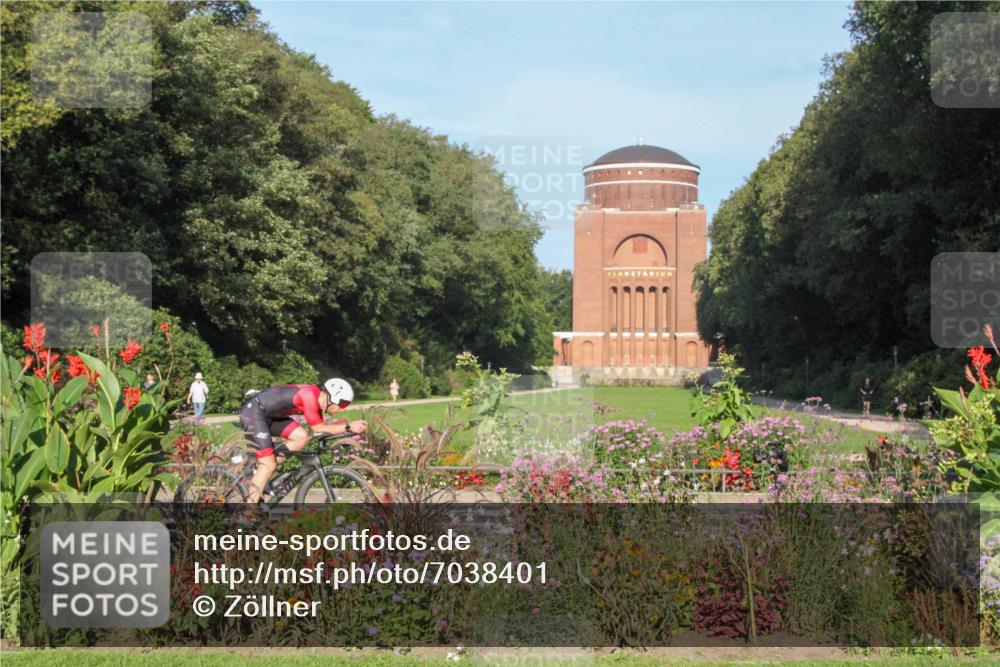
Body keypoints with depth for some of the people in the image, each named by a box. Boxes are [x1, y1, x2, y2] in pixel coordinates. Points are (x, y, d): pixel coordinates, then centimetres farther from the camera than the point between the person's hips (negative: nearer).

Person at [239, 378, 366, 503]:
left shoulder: (317, 398, 4)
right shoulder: (309, 395, -24)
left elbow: (321, 428, 6)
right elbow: (318, 429, -18)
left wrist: (350, 425, -3)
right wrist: (348, 427, -17)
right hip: (253, 411, -9)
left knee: (302, 437, -3)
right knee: (268, 466, -12)